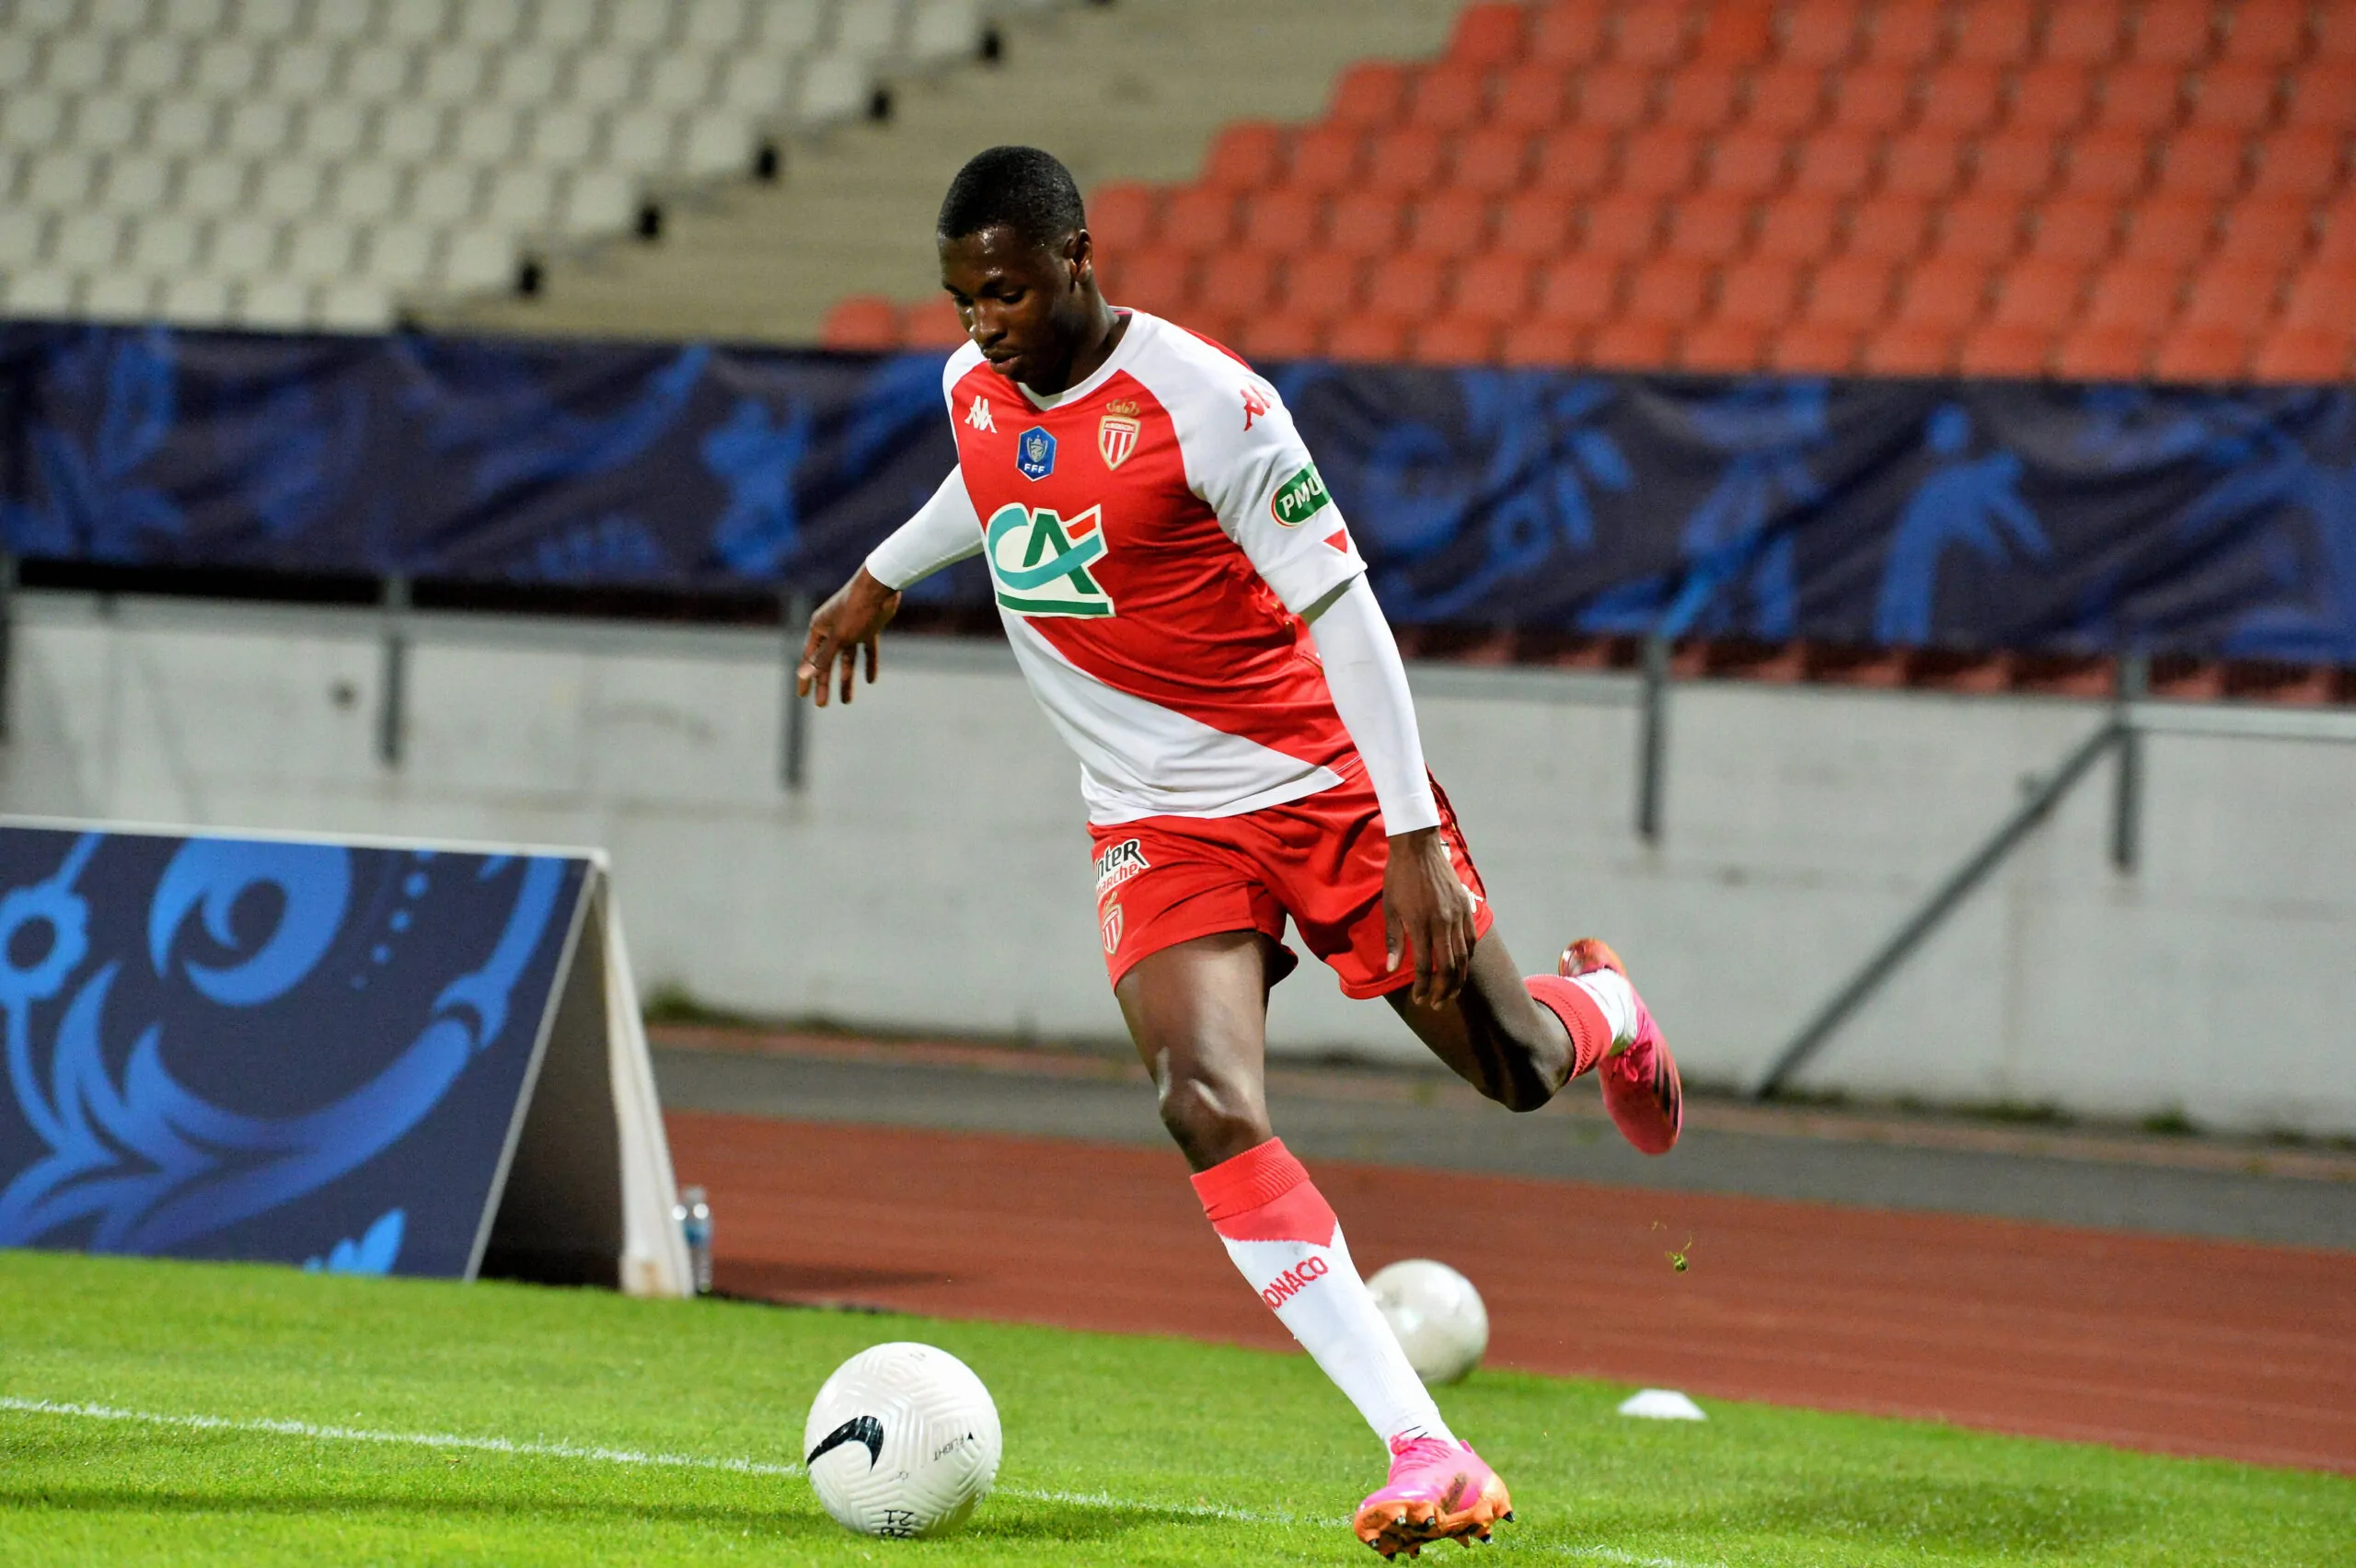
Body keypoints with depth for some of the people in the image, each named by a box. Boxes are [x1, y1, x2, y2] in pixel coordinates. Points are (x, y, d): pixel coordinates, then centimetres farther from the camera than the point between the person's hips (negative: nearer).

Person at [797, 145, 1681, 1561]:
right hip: (1158, 829, 4)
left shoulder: (1203, 399, -21)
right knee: (1208, 1107, -21)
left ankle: (1606, 1011, 52)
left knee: (1515, 1069, 9)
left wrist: (1414, 840, -22)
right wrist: (880, 580, 38)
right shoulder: (975, 388, -1)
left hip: (1327, 781, -4)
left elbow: (1341, 610, -20)